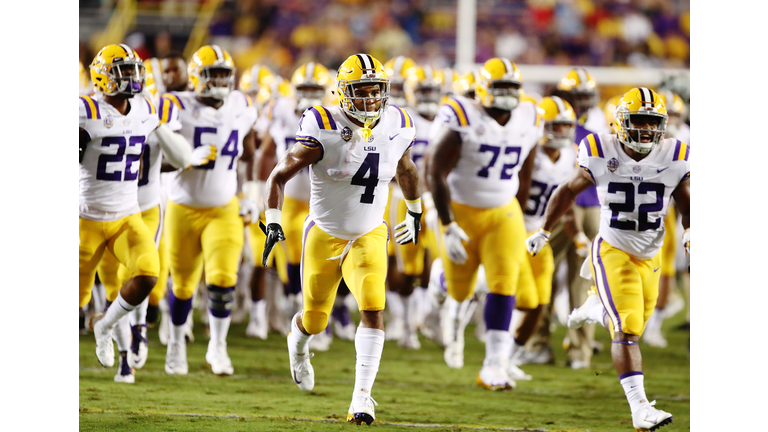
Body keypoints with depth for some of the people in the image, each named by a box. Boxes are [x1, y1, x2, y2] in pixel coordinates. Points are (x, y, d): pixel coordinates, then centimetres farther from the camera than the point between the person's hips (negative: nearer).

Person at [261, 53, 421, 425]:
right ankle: (298, 344, 52)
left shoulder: (396, 127, -7)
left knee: (373, 309, -20)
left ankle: (361, 399, -19)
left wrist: (415, 213, 26)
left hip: (369, 237, 2)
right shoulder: (324, 130, -20)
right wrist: (273, 222, -19)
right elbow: (279, 175, -12)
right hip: (325, 236, -2)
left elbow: (405, 170, 16)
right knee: (315, 320, 13)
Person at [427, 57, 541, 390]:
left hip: (503, 213, 3)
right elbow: (436, 175, -17)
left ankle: (494, 367, -15)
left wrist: (517, 215, 20)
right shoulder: (461, 121, -18)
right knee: (459, 290, 8)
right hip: (462, 211, -3)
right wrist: (448, 226, -21)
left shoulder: (527, 121, -1)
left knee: (504, 284, -13)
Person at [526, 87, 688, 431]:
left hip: (650, 256, 5)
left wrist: (691, 235, -15)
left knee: (634, 321, 19)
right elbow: (568, 191, 3)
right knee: (627, 330, -17)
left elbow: (687, 206, 6)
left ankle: (592, 310, 52)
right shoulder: (601, 156, -13)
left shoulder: (673, 159, -8)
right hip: (613, 252, -5)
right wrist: (544, 231, 13)